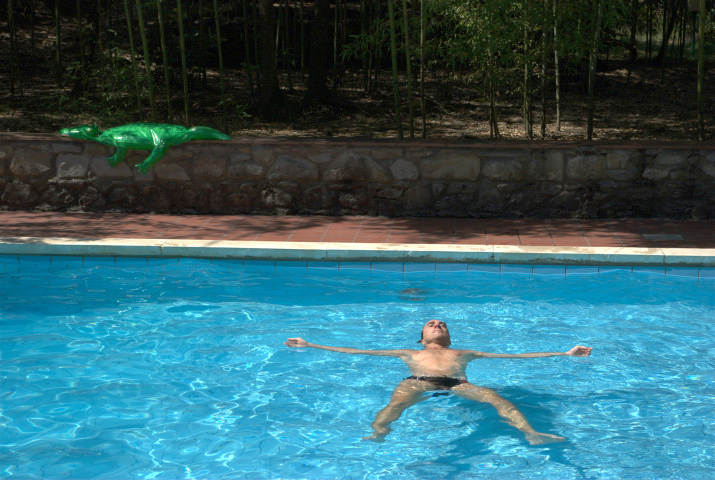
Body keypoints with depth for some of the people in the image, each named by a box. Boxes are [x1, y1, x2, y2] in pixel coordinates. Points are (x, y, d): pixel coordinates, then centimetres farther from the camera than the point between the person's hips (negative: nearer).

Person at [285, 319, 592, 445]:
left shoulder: (464, 353, 40)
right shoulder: (410, 354, 39)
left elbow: (518, 355, 36)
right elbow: (355, 352, 36)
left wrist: (565, 354, 32)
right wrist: (310, 346, 33)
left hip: (457, 384, 1)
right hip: (419, 382, -1)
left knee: (497, 398, -28)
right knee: (398, 401, -36)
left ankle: (531, 435, -49)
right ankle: (377, 434, -62)